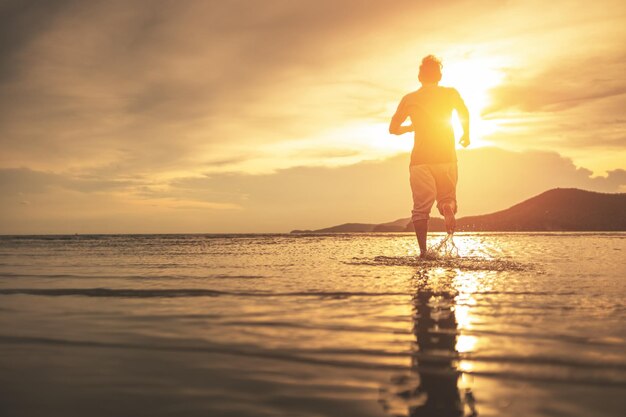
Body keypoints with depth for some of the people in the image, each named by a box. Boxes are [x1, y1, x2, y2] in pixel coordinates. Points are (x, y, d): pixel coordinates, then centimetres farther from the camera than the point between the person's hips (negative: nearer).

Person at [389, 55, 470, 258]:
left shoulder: (409, 99, 9)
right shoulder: (451, 93, 9)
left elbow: (393, 128, 11)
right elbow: (464, 113, -4)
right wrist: (466, 134, 12)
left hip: (420, 159, 0)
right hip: (446, 156, 0)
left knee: (421, 207, 2)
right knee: (446, 197, 15)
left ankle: (423, 250, -12)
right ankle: (448, 208, -22)